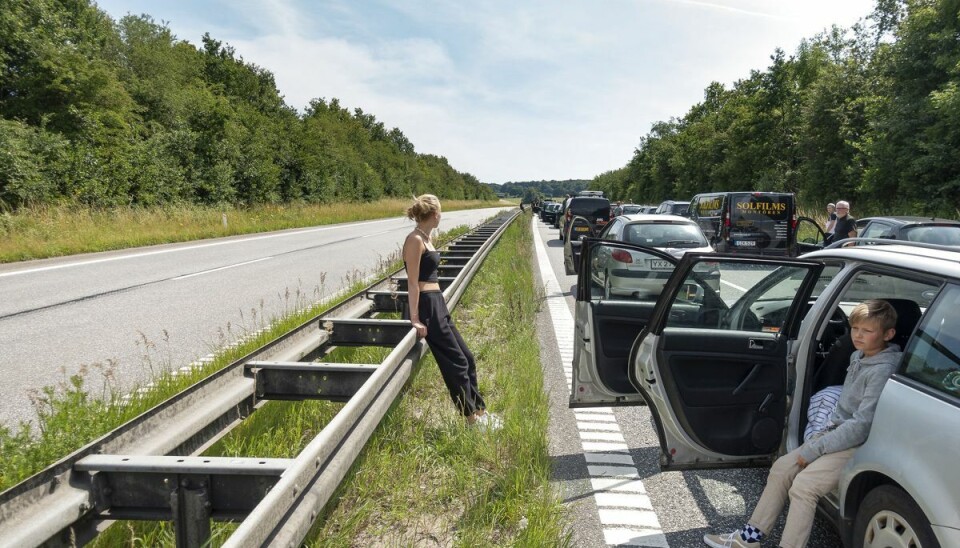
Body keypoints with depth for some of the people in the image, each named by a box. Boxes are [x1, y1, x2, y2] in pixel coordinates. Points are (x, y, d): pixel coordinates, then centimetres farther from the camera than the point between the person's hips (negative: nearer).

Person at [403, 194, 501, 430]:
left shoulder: (425, 238, 13)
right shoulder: (415, 240, -14)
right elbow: (412, 282, -17)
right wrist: (415, 319, -20)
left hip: (437, 304, 10)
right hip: (426, 306, -10)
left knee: (467, 357, 12)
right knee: (456, 362, -2)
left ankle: (479, 410, 22)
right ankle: (472, 418, 9)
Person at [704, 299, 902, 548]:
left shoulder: (883, 370, -20)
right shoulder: (858, 357, 8)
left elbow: (862, 426, -22)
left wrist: (813, 450, -18)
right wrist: (829, 428, 7)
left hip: (860, 445, -9)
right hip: (837, 432, 9)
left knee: (803, 484, -24)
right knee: (781, 467, 2)